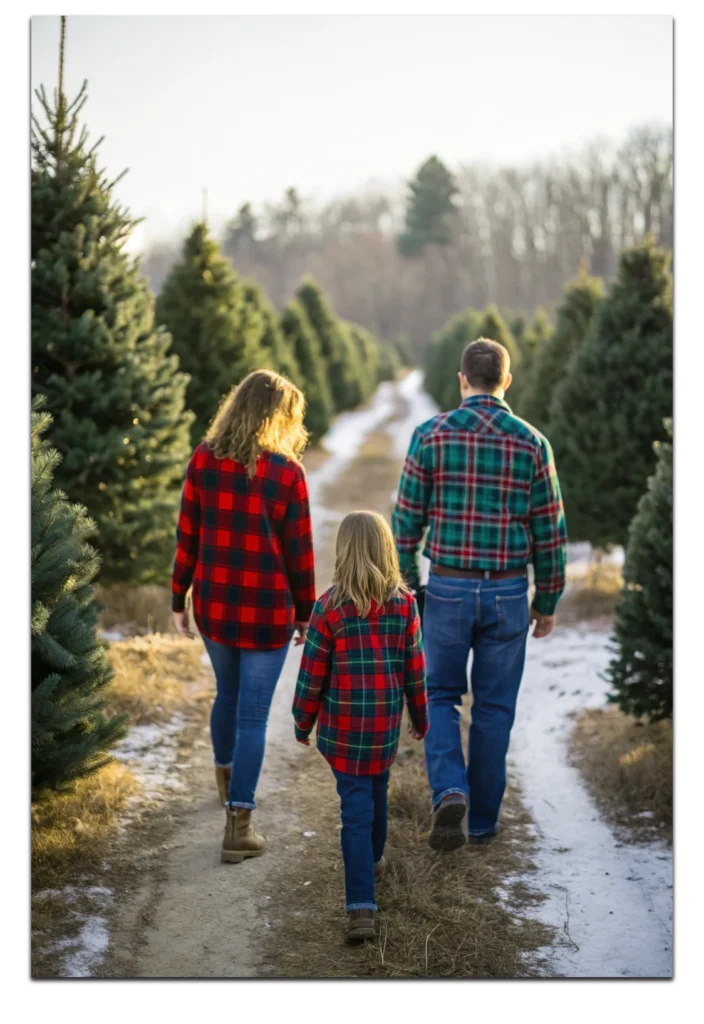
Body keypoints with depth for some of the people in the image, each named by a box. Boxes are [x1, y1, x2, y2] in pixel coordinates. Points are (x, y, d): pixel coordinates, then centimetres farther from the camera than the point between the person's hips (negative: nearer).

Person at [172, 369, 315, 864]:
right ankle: (239, 826, 1)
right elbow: (299, 551, -7)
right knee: (253, 715, 2)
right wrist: (305, 612, 5)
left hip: (213, 605, 4)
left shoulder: (203, 460, -3)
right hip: (267, 611, -4)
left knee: (228, 693, 26)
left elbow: (187, 537, 1)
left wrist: (178, 598, 10)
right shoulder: (287, 471, -12)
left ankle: (226, 778, 48)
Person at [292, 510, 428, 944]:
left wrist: (303, 723, 8)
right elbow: (415, 669, 2)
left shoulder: (329, 607, -11)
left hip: (342, 726, -2)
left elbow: (312, 674, -7)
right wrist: (420, 717, 17)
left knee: (356, 807, -2)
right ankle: (373, 859, 49)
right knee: (377, 790, 25)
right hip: (386, 724, 3)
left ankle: (362, 906, -10)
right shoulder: (404, 603, -4)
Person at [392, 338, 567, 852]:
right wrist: (547, 603, 11)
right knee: (494, 708, 12)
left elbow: (407, 520, -4)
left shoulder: (431, 435, -6)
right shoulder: (532, 443, -3)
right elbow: (549, 532, 0)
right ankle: (483, 818, 20)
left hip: (447, 590, -1)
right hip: (507, 595, 1)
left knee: (441, 697, 14)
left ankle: (449, 792, -8)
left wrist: (404, 587, 7)